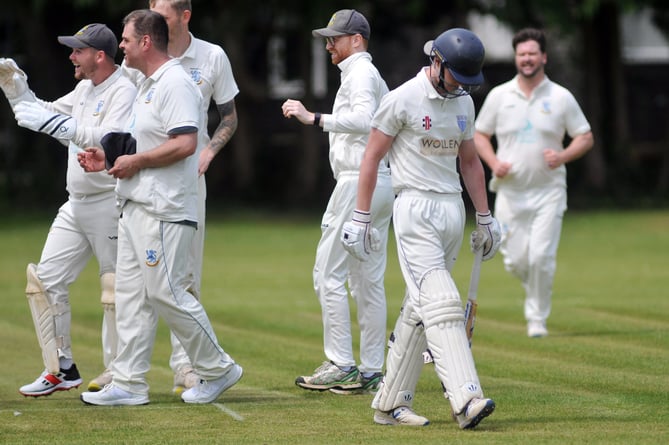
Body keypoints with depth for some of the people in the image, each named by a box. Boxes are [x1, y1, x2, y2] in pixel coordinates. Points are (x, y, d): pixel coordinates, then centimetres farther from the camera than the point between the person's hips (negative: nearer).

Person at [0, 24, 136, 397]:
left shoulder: (123, 92, -14)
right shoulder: (84, 90, 14)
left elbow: (110, 141, -28)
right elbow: (47, 113, 24)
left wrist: (54, 123, -30)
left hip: (110, 205, -9)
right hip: (77, 205, 9)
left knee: (116, 290, -5)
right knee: (45, 280, 5)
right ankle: (62, 370, 11)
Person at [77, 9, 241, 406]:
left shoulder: (176, 83, -14)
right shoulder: (148, 86, 19)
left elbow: (185, 144, -24)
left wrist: (135, 161, -17)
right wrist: (109, 159, 14)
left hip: (163, 210, -11)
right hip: (136, 207, 11)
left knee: (166, 292, -9)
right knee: (132, 293, 8)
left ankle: (217, 369, 3)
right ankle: (129, 383, 9)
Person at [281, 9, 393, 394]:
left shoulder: (360, 74, -10)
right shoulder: (374, 77, 23)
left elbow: (364, 120, -28)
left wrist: (313, 118, -31)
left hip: (360, 181, -10)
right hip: (383, 182, 10)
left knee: (329, 273, -7)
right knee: (369, 281, 9)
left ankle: (341, 365, -8)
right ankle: (371, 371, 8)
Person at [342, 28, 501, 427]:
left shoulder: (463, 102, 12)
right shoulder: (403, 99, -8)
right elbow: (372, 158, -5)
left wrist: (485, 218, 19)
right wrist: (360, 219, -7)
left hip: (453, 210, 7)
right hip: (416, 210, -7)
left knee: (419, 308, 8)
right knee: (441, 304, -17)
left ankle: (390, 404, 13)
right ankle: (466, 399, -27)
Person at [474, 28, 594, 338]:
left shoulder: (561, 98, 2)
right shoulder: (499, 96, 5)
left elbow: (586, 138, 6)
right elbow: (479, 135, 13)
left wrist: (563, 156, -13)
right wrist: (494, 163, -6)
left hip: (548, 190, -2)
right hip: (510, 191, 2)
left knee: (541, 258, -13)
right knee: (515, 260, 0)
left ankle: (538, 318, 1)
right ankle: (535, 292, 32)